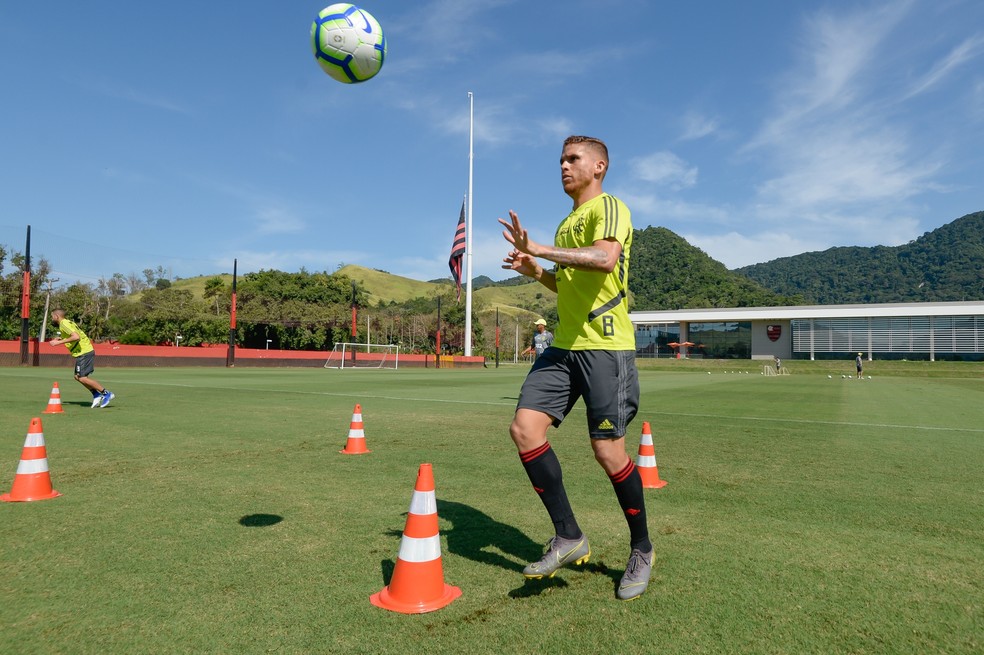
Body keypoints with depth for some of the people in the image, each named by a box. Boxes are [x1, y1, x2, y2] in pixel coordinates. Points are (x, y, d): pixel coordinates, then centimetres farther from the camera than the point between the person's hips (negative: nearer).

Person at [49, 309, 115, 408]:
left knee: (82, 377, -9)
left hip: (84, 353, -10)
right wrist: (61, 339, 22)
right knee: (78, 376, 14)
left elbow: (76, 337, -26)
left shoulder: (64, 324, -12)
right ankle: (96, 395, 13)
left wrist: (59, 342, -21)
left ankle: (106, 393, -6)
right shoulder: (67, 323, 18)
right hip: (86, 351, 10)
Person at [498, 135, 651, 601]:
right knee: (524, 428, -7)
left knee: (607, 450, -5)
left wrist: (538, 249, -22)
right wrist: (536, 271, 14)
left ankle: (641, 550, 20)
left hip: (605, 345, -8)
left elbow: (605, 258, -25)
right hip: (564, 345, 8)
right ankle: (568, 537, 6)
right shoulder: (566, 224, 23)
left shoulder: (609, 207, -3)